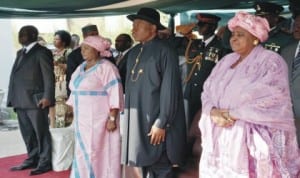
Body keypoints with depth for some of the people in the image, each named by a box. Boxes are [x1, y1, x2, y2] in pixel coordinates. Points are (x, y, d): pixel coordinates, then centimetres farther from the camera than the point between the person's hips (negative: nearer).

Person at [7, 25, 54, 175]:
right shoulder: (20, 53, 19)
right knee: (27, 134, 14)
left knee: (41, 133, 1)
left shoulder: (42, 52, -5)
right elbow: (15, 75, 19)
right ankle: (32, 160, 25)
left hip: (36, 100, -8)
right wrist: (13, 98, 13)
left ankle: (44, 163, 8)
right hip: (21, 101, 8)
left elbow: (48, 76, -10)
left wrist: (47, 97, -18)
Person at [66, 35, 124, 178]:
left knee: (99, 154, -3)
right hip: (83, 120, 8)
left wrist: (112, 118, -21)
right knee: (83, 154, 11)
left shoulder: (106, 67, -11)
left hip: (99, 120, -7)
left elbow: (115, 94, -16)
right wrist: (75, 115, 15)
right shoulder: (81, 68, 13)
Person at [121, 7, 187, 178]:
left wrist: (161, 123, -17)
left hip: (155, 122, -7)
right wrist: (128, 117, 10)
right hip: (137, 120, 7)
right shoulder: (134, 52, 11)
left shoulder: (165, 50, -12)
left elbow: (169, 90, -16)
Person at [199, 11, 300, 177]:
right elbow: (208, 90, 9)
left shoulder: (270, 61, -6)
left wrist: (233, 114, -15)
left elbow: (273, 99, -18)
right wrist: (213, 111, -12)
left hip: (252, 139, -6)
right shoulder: (226, 60, 14)